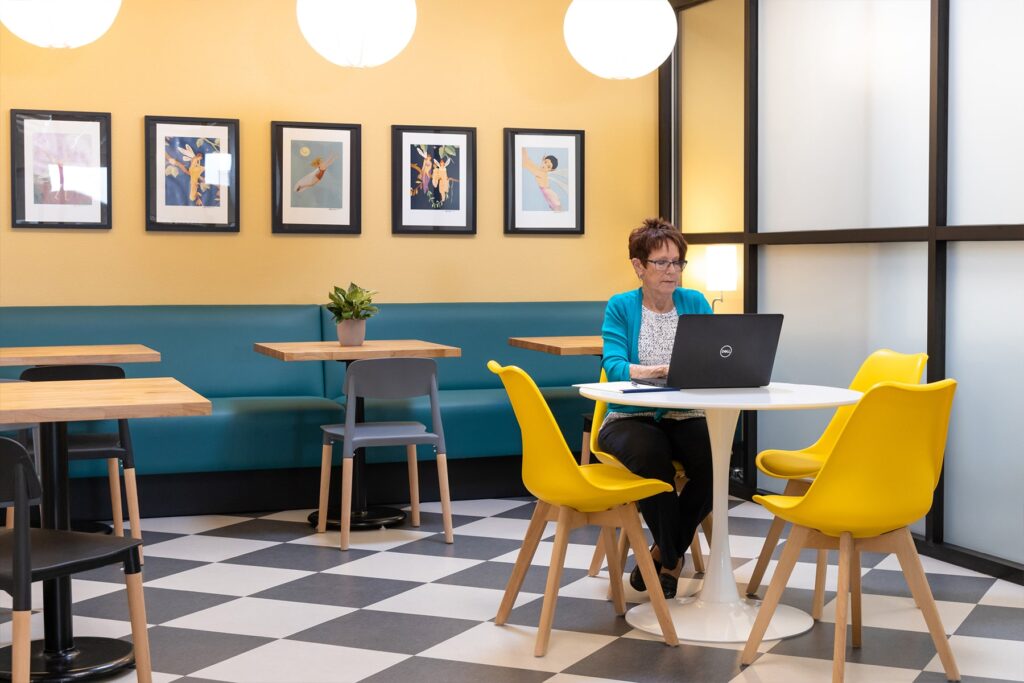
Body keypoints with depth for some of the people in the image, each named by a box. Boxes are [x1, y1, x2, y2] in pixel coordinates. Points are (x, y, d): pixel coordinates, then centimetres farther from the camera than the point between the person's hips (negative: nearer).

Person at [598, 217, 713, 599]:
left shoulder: (695, 303, 7)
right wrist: (658, 371, -34)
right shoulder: (621, 307, -1)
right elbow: (614, 366, -15)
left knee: (714, 460, -27)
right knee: (653, 455, -35)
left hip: (683, 417, 3)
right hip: (631, 418, -3)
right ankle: (673, 558, -11)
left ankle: (661, 553, -4)